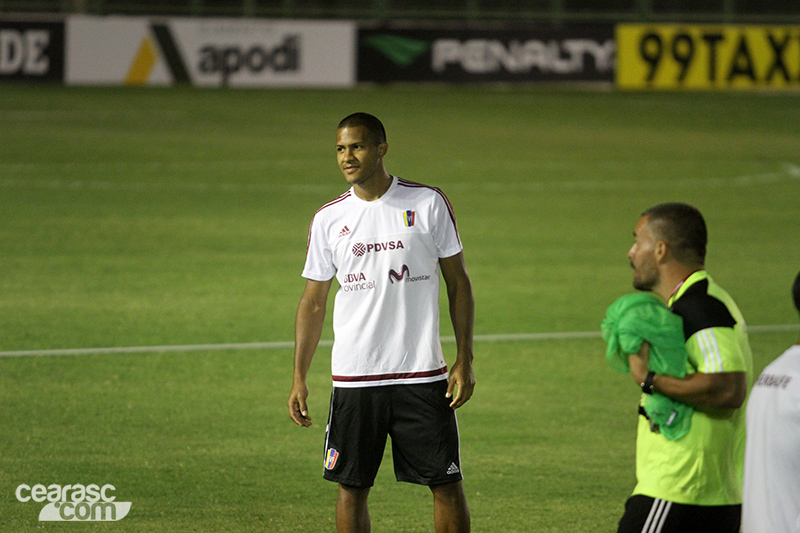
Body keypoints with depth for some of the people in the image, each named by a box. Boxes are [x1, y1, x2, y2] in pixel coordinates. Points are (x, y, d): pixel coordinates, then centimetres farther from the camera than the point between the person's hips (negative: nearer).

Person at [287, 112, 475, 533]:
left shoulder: (429, 204, 0)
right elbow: (313, 301, 11)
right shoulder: (328, 219, 4)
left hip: (423, 373, -1)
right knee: (351, 486, 2)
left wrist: (464, 360, -2)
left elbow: (458, 283, 5)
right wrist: (299, 377, 5)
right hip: (353, 377, 1)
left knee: (446, 482, -1)